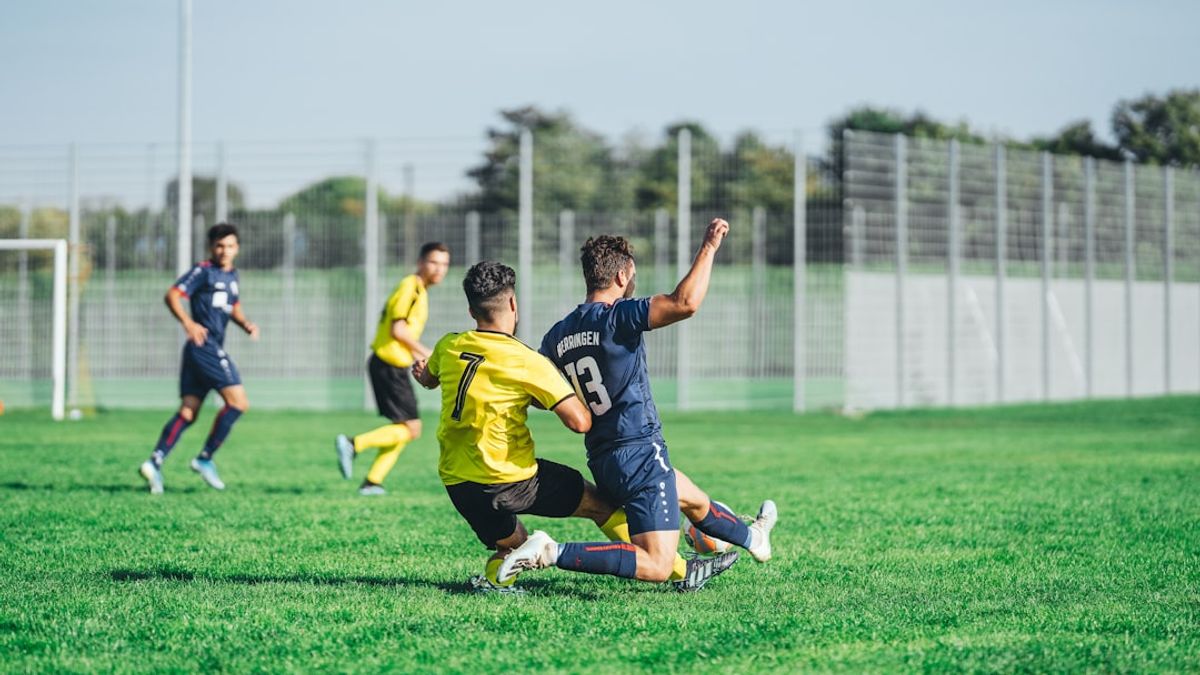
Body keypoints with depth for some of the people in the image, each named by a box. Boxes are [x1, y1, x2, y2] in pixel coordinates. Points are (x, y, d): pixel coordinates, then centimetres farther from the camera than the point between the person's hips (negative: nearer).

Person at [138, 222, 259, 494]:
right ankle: (205, 459, -6)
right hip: (205, 346, -9)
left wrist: (246, 324, 12)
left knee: (187, 412, 3)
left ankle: (155, 462, -4)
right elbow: (172, 295, -12)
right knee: (238, 402, -11)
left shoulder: (232, 275, 20)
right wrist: (188, 322, -28)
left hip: (213, 348, 9)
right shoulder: (203, 271, -5)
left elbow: (234, 308, 33)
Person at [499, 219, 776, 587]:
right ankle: (553, 552, -17)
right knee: (656, 567, -9)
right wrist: (708, 248, -17)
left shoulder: (557, 336, 5)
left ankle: (751, 537, 58)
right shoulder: (618, 316, -16)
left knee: (693, 498, 33)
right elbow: (685, 303, -27)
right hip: (640, 454, -9)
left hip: (603, 461, 9)